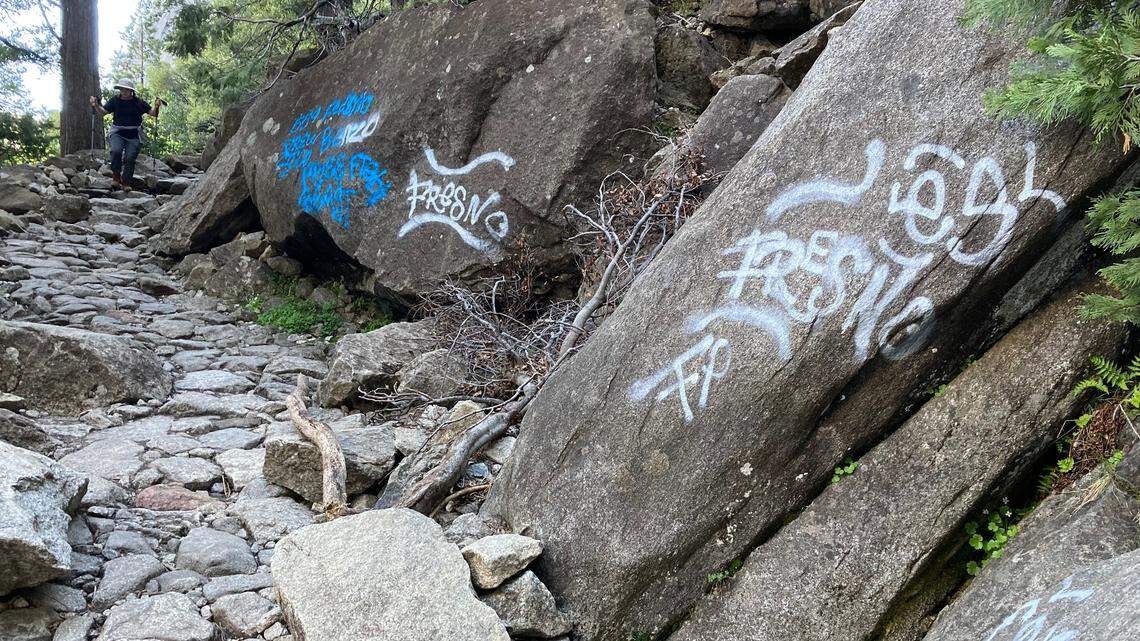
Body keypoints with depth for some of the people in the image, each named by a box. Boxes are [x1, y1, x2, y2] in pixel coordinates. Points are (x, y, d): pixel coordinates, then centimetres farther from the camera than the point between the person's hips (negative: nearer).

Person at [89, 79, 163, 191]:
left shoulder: (139, 102, 1)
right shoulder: (115, 100, 5)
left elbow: (152, 113, 0)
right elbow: (103, 112, 5)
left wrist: (156, 107, -21)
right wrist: (96, 106, -15)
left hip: (133, 135, 0)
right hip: (118, 133, 1)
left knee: (130, 158, -8)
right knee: (116, 151, -25)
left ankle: (126, 183, 8)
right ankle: (116, 177, -5)